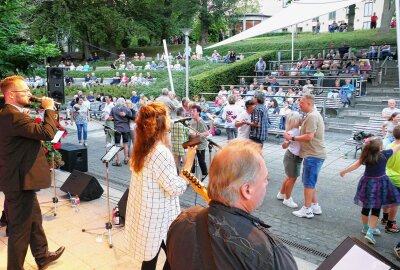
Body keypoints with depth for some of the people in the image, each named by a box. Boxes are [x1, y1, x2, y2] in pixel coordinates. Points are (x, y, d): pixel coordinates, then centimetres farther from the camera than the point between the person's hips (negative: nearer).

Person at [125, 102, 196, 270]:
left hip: (145, 212, 9)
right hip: (158, 217, -9)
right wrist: (189, 161, -18)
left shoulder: (142, 147, 1)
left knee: (150, 255, 22)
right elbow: (176, 188, -23)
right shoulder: (161, 152, -27)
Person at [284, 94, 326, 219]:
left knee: (308, 183, -1)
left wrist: (292, 138, -16)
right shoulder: (313, 114, 15)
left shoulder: (312, 116, -18)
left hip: (313, 155, -10)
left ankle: (307, 210, 8)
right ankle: (315, 206, 26)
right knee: (310, 182, 18)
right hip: (314, 153, 10)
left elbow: (309, 136, -24)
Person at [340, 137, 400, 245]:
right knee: (376, 209, 3)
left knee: (366, 207, 16)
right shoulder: (385, 154, -13)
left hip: (367, 183, 3)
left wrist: (344, 171, 8)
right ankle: (370, 232, -4)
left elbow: (356, 164, -4)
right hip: (380, 184, -3)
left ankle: (365, 228, 33)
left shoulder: (366, 156, -7)